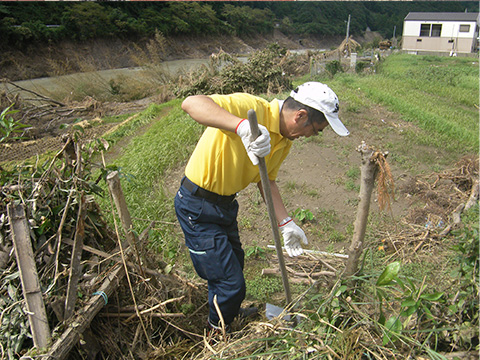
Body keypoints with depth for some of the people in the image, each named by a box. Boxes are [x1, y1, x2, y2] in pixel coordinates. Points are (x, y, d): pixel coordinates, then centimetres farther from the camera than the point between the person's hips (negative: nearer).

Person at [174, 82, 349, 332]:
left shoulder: (285, 141, -1)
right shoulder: (251, 107, -28)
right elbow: (191, 103, -40)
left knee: (234, 264, 29)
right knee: (230, 283, 2)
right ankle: (216, 334, 34)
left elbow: (266, 180, 8)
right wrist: (242, 126, -55)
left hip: (225, 203, 9)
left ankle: (229, 311, 60)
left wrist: (286, 223, 1)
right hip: (197, 206, -8)